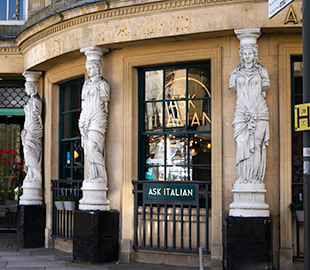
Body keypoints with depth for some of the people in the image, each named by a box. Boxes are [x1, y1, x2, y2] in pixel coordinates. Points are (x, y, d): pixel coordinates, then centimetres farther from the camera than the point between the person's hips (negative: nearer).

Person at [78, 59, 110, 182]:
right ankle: (92, 176, 4)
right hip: (86, 117, 7)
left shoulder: (102, 84, -2)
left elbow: (105, 103, -4)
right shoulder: (87, 84, 19)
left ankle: (101, 176, -11)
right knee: (88, 148, 2)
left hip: (97, 118, -7)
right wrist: (82, 120, 17)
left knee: (94, 147, -15)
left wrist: (103, 120, -8)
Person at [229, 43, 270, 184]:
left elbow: (265, 88, 7)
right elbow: (233, 88, 11)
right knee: (241, 143, -9)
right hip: (242, 111, 1)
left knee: (257, 143, -5)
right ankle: (243, 176, -5)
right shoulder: (236, 72, 13)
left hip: (259, 110, -1)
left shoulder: (261, 70, 10)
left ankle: (255, 176, -2)